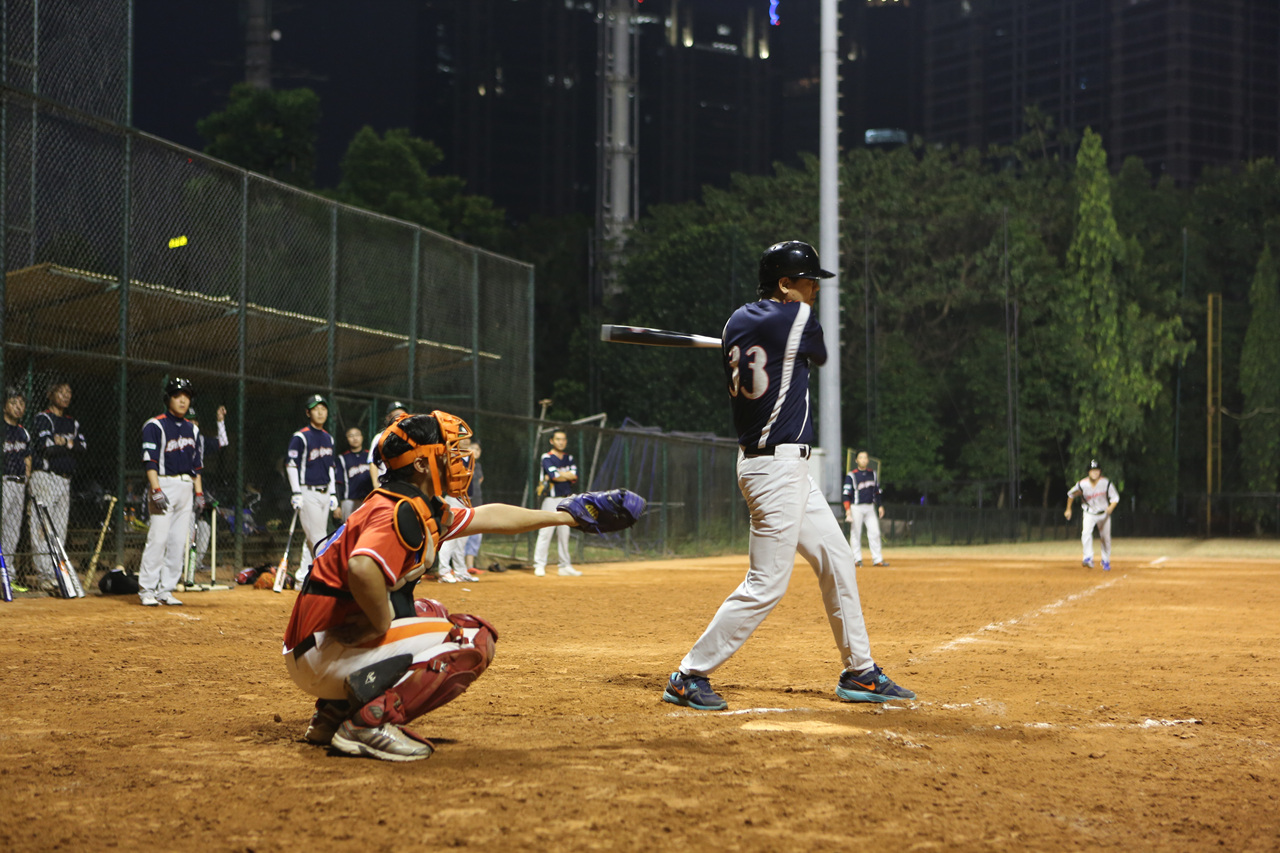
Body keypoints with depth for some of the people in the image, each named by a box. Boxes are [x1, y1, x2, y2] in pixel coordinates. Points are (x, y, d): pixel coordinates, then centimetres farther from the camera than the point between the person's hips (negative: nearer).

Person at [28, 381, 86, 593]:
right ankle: (44, 574, -13)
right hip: (45, 478, -7)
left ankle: (55, 574, 9)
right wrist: (71, 445, -3)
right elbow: (47, 446, -16)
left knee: (60, 529, 6)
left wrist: (64, 443, -11)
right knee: (43, 528, -10)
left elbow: (83, 445, 5)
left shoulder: (73, 423, 19)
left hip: (65, 480, 7)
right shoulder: (43, 418, -3)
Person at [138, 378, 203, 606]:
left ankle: (166, 589, 8)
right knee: (158, 538, -12)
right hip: (164, 484, -6)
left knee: (179, 541, 3)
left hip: (186, 488, 6)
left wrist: (199, 493, 12)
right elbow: (150, 461, -10)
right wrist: (156, 490, -19)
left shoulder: (192, 429, 17)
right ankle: (146, 590, -7)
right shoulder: (155, 426, -3)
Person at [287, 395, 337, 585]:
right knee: (318, 538, -8)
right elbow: (291, 466, -9)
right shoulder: (300, 437, -7)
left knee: (311, 537, 8)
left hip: (324, 493, 7)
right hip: (308, 493, -7)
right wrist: (296, 494, -14)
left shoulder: (328, 438, 15)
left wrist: (333, 494, 16)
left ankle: (303, 575, 12)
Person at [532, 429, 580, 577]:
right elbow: (554, 475, -18)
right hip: (551, 499, -6)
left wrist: (558, 476, -10)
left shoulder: (569, 458, 14)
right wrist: (568, 476, -3)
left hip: (566, 499, 6)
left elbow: (574, 475, -1)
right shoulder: (547, 458, -4)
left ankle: (565, 566, 13)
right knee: (546, 531, -11)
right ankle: (539, 565, -10)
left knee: (564, 533, 8)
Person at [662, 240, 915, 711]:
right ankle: (689, 676, -3)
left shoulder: (737, 322, 9)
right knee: (766, 584, -8)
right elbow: (819, 355, 8)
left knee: (836, 559, 15)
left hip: (787, 468, 10)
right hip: (777, 467, -10)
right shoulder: (798, 318, -13)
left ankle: (859, 672, 22)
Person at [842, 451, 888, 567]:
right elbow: (846, 494, -8)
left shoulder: (873, 474, 11)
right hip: (856, 508, -4)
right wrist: (848, 509, -17)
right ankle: (857, 559, 5)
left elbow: (877, 492, 19)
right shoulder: (851, 475, -5)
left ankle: (877, 559, 1)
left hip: (870, 507, 4)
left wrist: (880, 506, 12)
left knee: (875, 532, -1)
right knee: (856, 533, -2)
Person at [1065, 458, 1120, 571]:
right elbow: (1070, 494, 1)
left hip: (1104, 514, 1)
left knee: (1106, 538, 10)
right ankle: (1088, 559, -30)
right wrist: (1068, 510, 9)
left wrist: (1111, 507, -31)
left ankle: (1106, 561, 31)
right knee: (1086, 532, -27)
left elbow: (1115, 497, -10)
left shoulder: (1106, 483, -17)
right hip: (1089, 514, -1)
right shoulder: (1082, 485, -18)